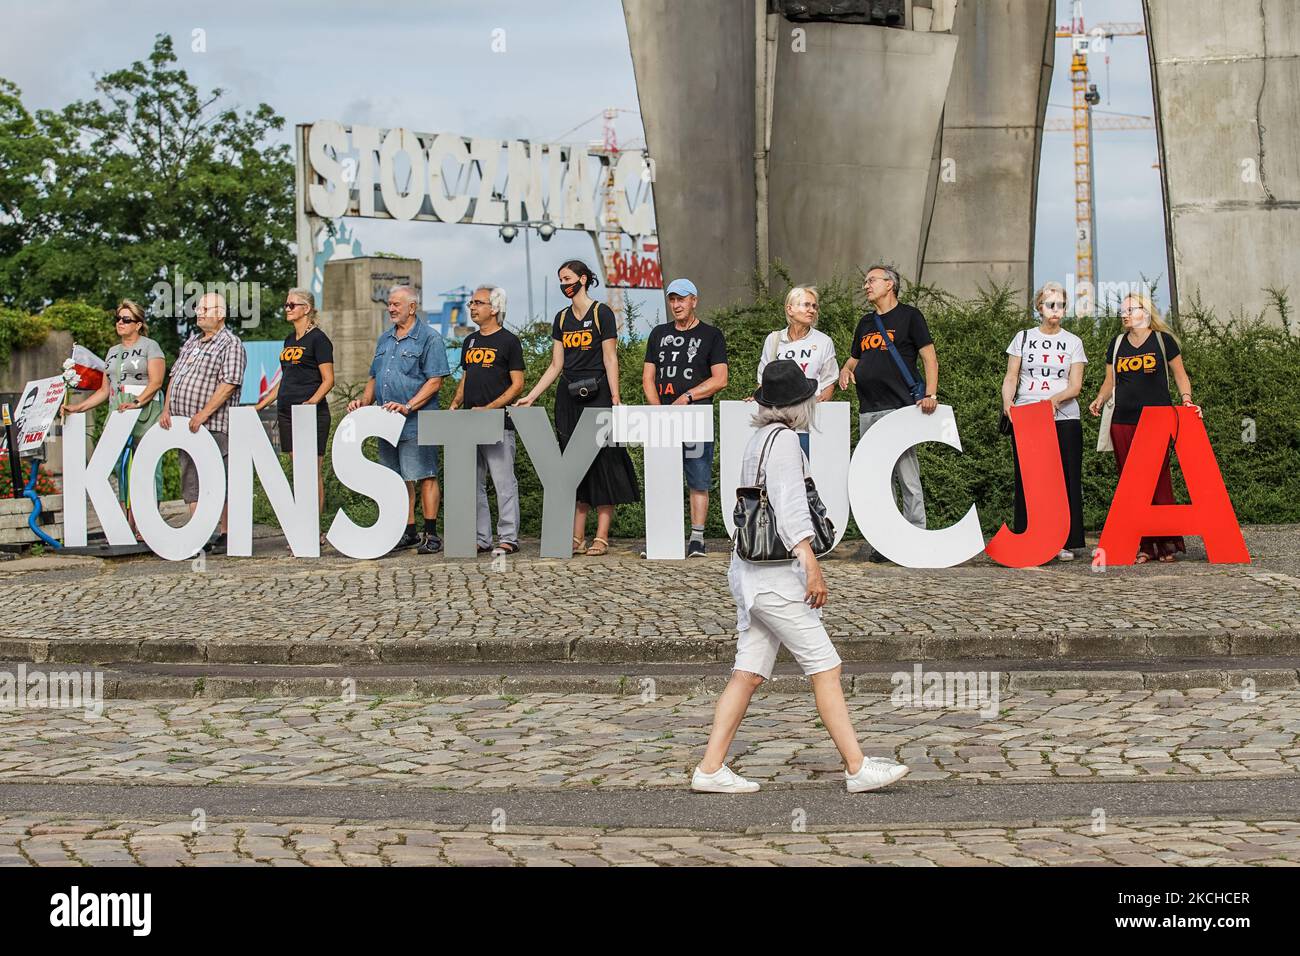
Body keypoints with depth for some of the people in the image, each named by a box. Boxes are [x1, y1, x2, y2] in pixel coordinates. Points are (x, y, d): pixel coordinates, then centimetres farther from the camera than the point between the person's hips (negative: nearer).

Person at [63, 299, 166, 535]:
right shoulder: (113, 352, 22)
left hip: (145, 414, -7)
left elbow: (156, 382, -9)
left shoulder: (149, 346, 2)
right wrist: (78, 407, 13)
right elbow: (105, 390, 22)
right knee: (122, 467, 2)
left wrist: (137, 402, -23)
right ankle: (129, 526, 4)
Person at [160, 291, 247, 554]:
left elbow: (229, 384, -16)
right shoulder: (192, 342, 19)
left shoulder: (230, 344, -7)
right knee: (190, 480, 8)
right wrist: (166, 409, 6)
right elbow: (175, 376, 20)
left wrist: (203, 414, -21)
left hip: (213, 426, -8)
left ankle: (226, 535, 2)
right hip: (185, 425, 8)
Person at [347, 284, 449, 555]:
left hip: (417, 423, -7)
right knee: (400, 479, 10)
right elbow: (374, 377, 24)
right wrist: (364, 401, 6)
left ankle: (431, 535, -3)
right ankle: (408, 532, 17)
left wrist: (408, 406, -20)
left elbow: (435, 381, -12)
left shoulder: (428, 339, -5)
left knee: (424, 476, -5)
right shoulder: (385, 339, 18)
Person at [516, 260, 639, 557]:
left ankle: (601, 538, -4)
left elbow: (610, 359, -6)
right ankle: (576, 538, 8)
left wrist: (615, 399, -13)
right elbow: (556, 366, 14)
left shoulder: (602, 314, -3)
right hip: (568, 398, 6)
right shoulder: (562, 318, 14)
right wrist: (531, 396, 8)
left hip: (596, 394, -6)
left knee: (600, 462, -5)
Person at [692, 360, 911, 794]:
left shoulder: (758, 439, 16)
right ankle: (857, 768, -4)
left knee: (749, 673, 7)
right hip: (774, 575, -9)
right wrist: (812, 564, -26)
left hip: (752, 572, 9)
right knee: (825, 667, -6)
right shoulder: (783, 439, -11)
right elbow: (789, 506, -20)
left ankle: (710, 769, 5)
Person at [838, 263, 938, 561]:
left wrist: (930, 394, -17)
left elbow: (930, 357, -3)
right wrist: (846, 370, 6)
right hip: (868, 412, 7)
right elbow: (854, 358, 31)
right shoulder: (865, 323, 21)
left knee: (908, 478, -8)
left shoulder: (909, 316, 1)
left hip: (900, 409, -7)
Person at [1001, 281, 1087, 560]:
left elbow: (1075, 385, 3)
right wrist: (1007, 406, -11)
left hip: (1064, 418, 0)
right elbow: (1011, 378, 7)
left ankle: (1065, 543, -1)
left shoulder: (1073, 342, 11)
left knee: (1065, 479, -4)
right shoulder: (1023, 338, 11)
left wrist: (1055, 399, -17)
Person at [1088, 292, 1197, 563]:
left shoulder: (1162, 340, 5)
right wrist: (1099, 400, 0)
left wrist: (1187, 399, -9)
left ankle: (1166, 543, 0)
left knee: (1159, 480, -6)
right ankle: (1142, 545, 1)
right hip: (1123, 422, 4)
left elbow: (1180, 375, 8)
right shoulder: (1118, 343, 16)